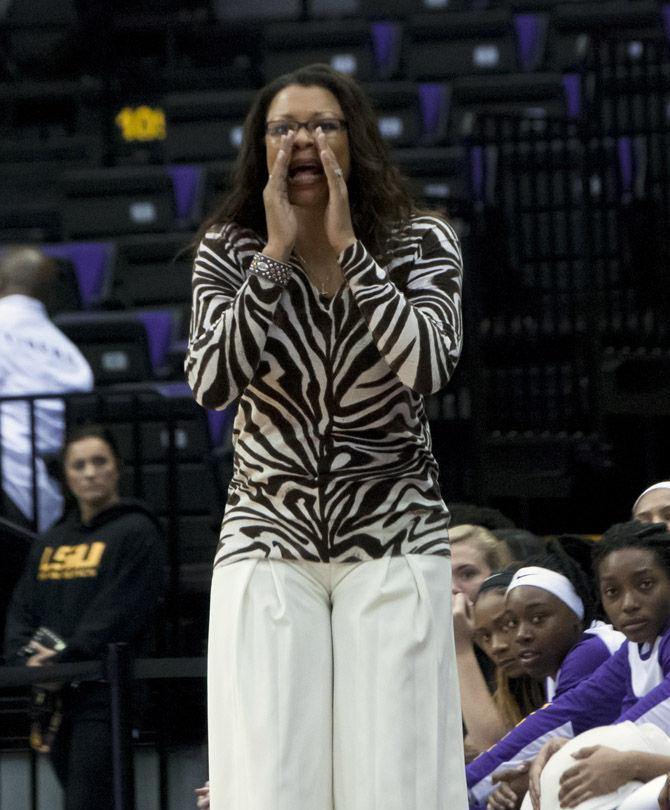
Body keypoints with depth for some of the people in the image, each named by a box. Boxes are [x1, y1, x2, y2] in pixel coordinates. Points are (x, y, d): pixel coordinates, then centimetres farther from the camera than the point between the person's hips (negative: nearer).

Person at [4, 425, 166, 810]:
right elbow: (23, 608, 15)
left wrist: (66, 659, -17)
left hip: (105, 694, -7)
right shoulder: (51, 542, 20)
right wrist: (26, 658, -5)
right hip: (54, 700, 7)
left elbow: (119, 611, -12)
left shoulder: (137, 532, -2)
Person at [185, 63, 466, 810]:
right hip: (268, 537, 1)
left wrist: (346, 246, -17)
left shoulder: (421, 244, -1)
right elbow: (211, 382, -13)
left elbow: (428, 366, -18)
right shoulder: (229, 251, 2)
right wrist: (277, 252, -15)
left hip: (393, 536, -1)